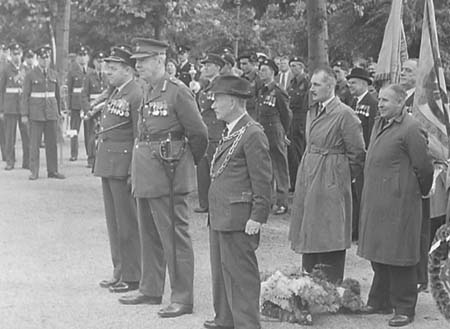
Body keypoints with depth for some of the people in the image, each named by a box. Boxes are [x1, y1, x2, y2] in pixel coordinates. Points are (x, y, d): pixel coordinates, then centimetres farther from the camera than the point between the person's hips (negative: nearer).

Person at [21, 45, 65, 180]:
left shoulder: (53, 75, 9)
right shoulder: (30, 75, -2)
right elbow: (25, 95, -3)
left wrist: (58, 112, 13)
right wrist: (24, 114, -8)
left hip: (51, 113, 4)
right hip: (36, 112, -3)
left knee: (52, 142, 5)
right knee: (35, 143, -1)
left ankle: (52, 171, 11)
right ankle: (34, 172, 4)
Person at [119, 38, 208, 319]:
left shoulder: (178, 91, -14)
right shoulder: (150, 92, 12)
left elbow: (199, 133, -12)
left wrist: (189, 161, 2)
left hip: (168, 172, -9)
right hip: (146, 174, 9)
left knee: (175, 236, -3)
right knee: (150, 235, 17)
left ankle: (183, 298, 4)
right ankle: (151, 290, 29)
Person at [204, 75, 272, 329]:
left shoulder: (253, 134, -14)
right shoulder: (230, 132, 17)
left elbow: (263, 180, -15)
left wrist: (258, 217, -17)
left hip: (239, 219, -10)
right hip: (220, 217, 10)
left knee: (241, 275, -4)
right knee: (221, 271, 16)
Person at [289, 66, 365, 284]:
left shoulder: (344, 114, -12)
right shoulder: (312, 112, 12)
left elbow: (357, 154, -10)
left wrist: (342, 178, -2)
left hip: (330, 184, -8)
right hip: (308, 181, 8)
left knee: (330, 240, -3)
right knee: (309, 239, 12)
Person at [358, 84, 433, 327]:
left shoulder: (411, 129, -15)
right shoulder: (379, 124, 13)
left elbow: (424, 166, -11)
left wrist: (420, 191, 1)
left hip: (399, 202, -8)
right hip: (375, 201, 9)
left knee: (399, 257, -2)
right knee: (378, 254, 15)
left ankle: (405, 309, 7)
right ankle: (380, 301, 27)